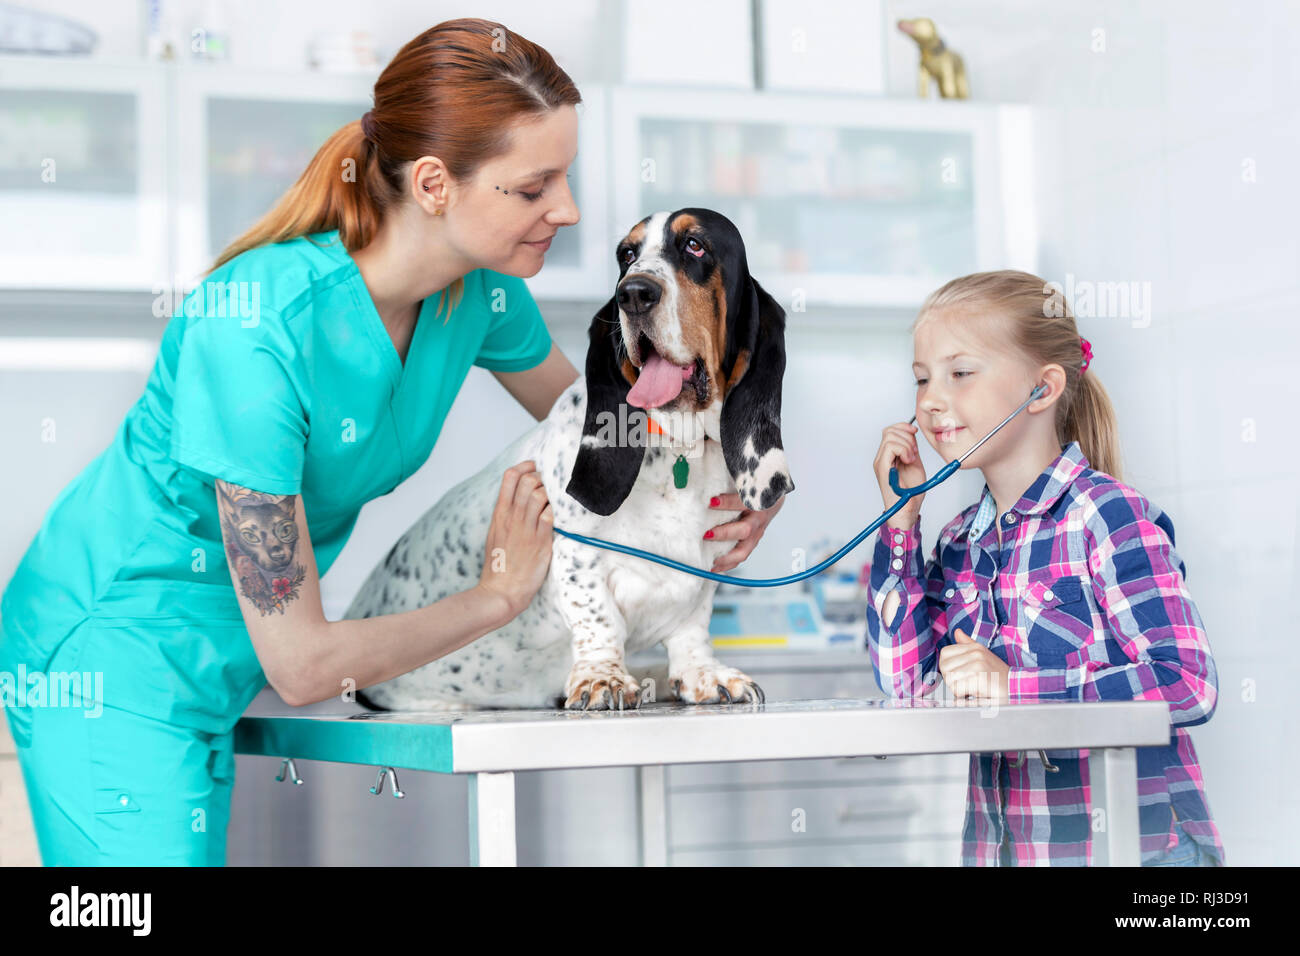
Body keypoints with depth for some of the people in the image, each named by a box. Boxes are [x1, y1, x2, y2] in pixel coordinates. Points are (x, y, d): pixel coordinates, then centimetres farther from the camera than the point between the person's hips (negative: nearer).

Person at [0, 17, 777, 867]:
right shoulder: (258, 331, -32)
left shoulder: (478, 290, -10)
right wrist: (500, 595, -13)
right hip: (112, 664, -7)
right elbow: (299, 666, -27)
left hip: (213, 671, 7)